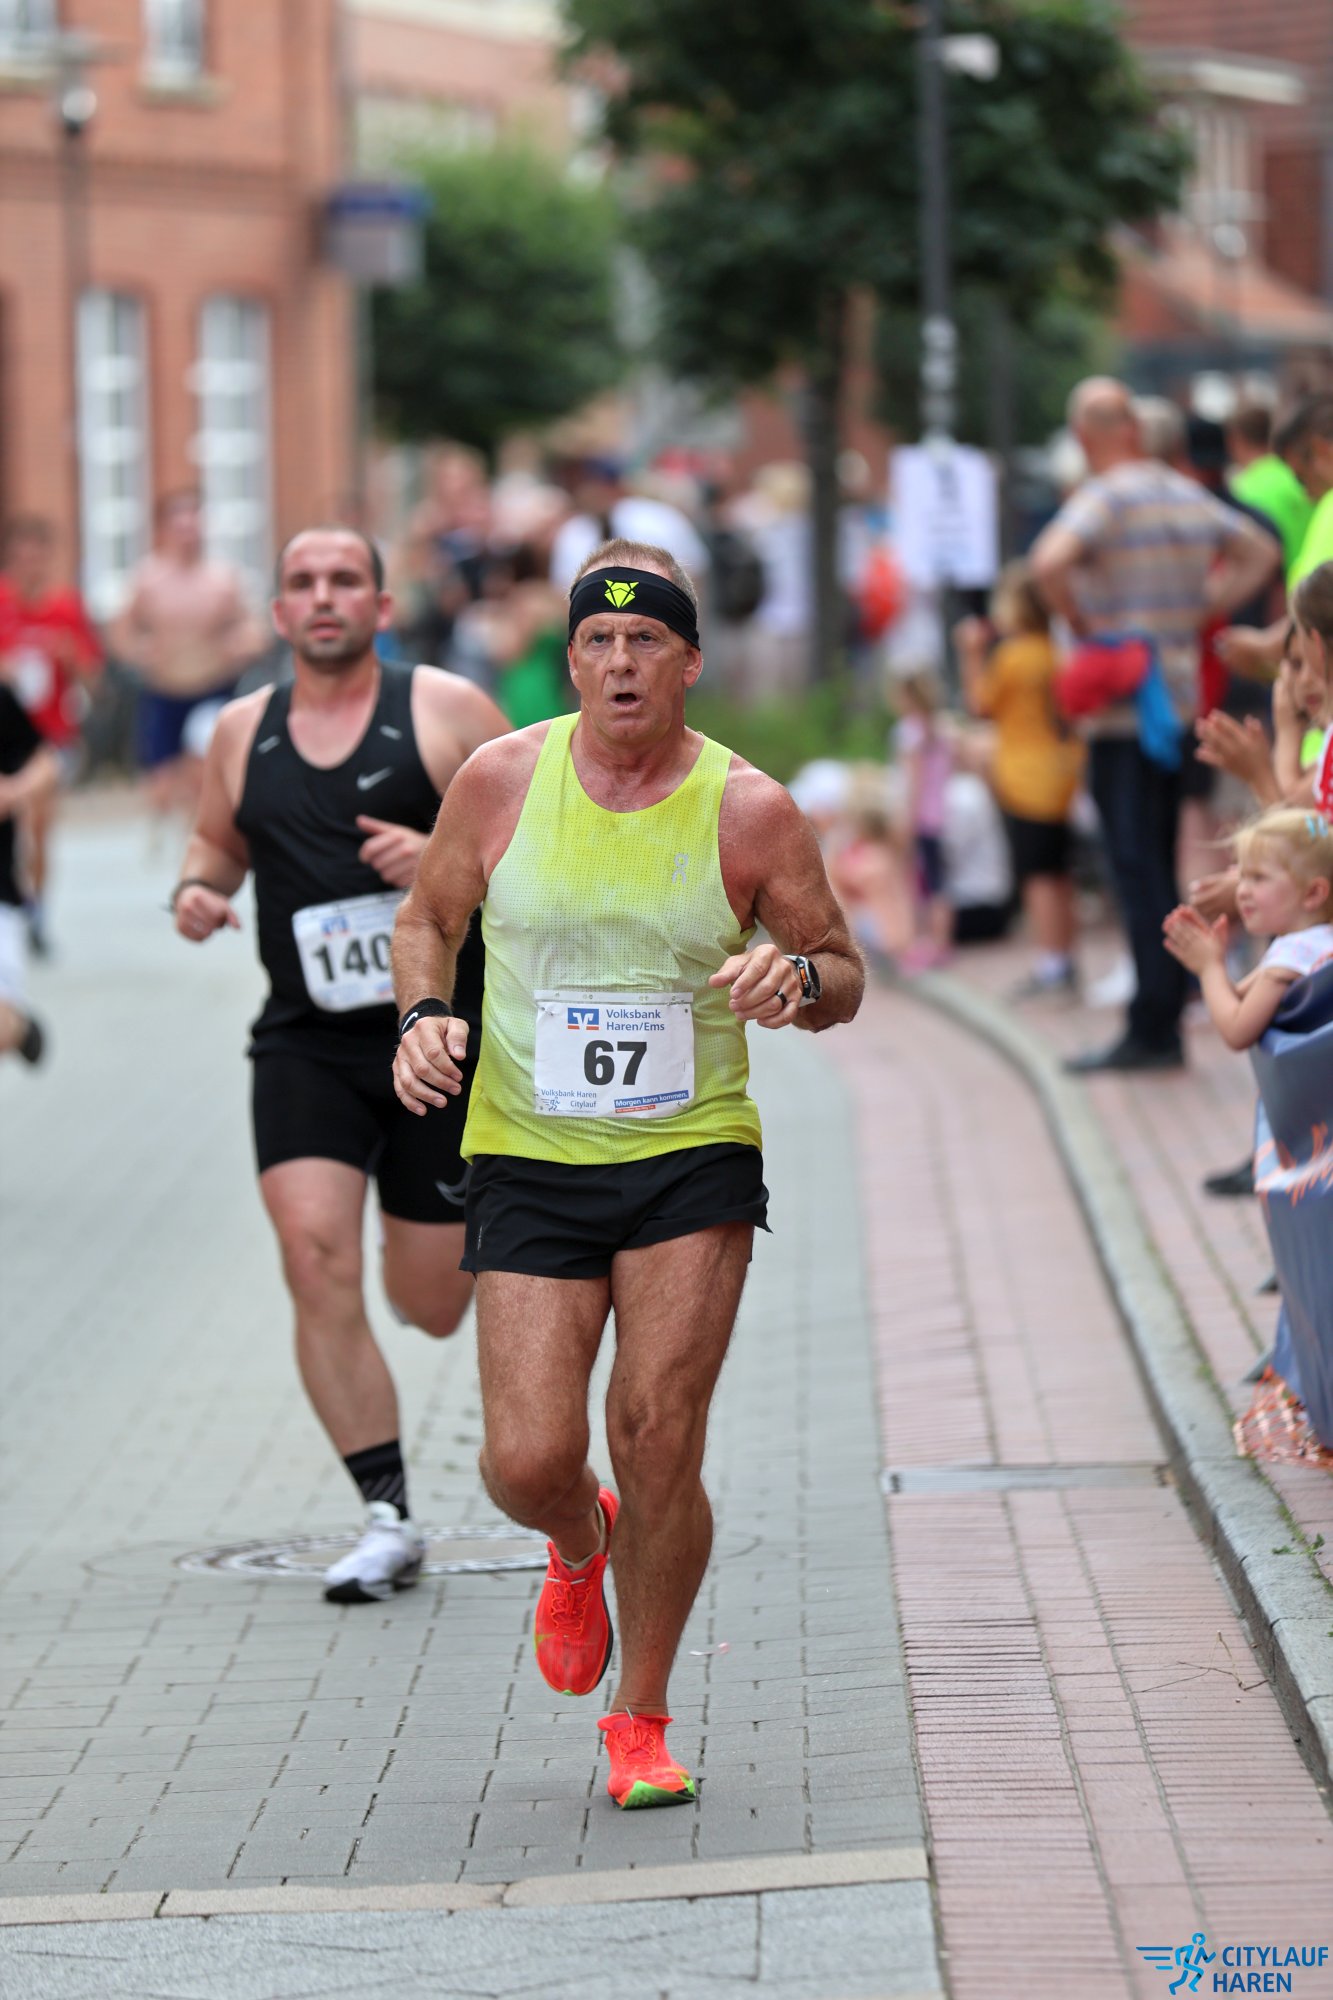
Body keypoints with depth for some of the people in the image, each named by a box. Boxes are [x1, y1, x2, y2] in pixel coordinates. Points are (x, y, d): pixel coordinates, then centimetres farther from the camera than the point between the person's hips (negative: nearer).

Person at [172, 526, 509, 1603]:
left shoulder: (446, 708, -2)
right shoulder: (242, 732, 8)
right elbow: (218, 840, 24)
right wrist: (199, 888, 2)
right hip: (305, 1043, 2)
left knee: (431, 1305, 5)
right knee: (316, 1256, -19)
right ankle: (388, 1517, -12)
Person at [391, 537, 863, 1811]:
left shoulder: (749, 810, -4)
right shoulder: (503, 780, -2)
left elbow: (843, 979, 6)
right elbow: (427, 919, 13)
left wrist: (794, 976, -18)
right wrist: (424, 1014, -7)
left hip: (693, 1157, -1)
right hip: (528, 1164, 1)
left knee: (658, 1440, -11)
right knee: (527, 1462, -9)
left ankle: (640, 1719, 10)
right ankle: (580, 1545, 32)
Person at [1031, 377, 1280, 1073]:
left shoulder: (1104, 499, -13)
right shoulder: (1189, 497, 10)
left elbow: (1048, 562, -31)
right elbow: (1261, 552, 23)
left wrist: (1080, 624, -15)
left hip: (1123, 713, -7)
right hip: (1183, 698, 7)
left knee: (1139, 871, -8)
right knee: (1160, 870, 15)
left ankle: (1151, 1031, -9)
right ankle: (1165, 1026, 20)